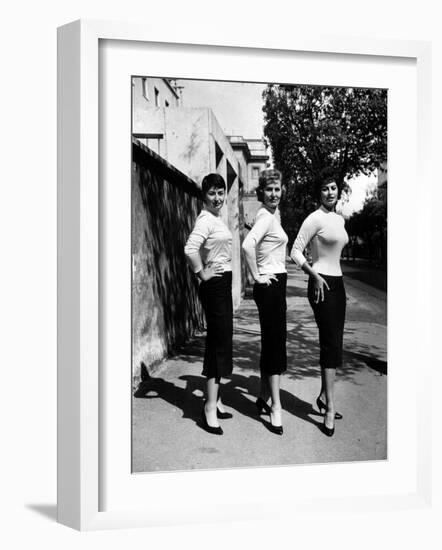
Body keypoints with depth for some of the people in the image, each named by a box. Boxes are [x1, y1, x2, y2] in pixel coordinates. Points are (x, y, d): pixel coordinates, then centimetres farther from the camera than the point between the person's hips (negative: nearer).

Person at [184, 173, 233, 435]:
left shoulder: (218, 219, 15)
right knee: (219, 342, -9)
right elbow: (190, 249, -31)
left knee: (221, 341, 13)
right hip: (214, 285, -10)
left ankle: (215, 399, 22)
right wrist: (202, 274, -20)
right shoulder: (206, 219, -15)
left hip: (223, 284, 10)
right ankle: (211, 407, -5)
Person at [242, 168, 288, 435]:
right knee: (276, 344, -8)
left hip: (277, 284, 9)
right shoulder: (265, 216, -14)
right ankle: (276, 407, -4)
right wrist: (257, 276, -21)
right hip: (269, 285, -9)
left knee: (271, 343, 13)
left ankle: (264, 398, 23)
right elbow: (248, 244, -31)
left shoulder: (274, 214, 15)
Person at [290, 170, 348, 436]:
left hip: (338, 282, 8)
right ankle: (330, 406, -8)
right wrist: (315, 275, -20)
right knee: (331, 343, -11)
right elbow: (296, 251, -13)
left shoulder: (340, 219, 14)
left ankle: (324, 396, 24)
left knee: (334, 344, 11)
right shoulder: (315, 219, -10)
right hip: (322, 284, -8)